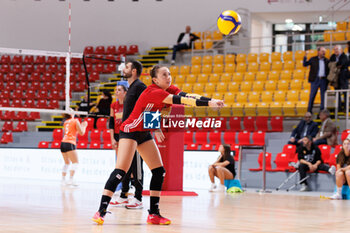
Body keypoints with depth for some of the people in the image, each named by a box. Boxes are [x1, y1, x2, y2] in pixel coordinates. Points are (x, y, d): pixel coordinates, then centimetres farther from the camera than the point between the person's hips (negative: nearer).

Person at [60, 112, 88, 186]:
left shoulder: (65, 122, 18)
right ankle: (70, 180, -22)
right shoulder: (75, 121, 0)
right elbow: (81, 132, 2)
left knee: (67, 163, 18)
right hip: (70, 143, -7)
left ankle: (63, 180, 13)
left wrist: (80, 126, 33)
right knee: (75, 162, -8)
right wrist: (84, 126, 19)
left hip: (63, 143, 7)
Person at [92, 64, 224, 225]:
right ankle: (101, 211, -18)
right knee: (121, 171, -20)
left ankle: (153, 214, 7)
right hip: (130, 131, -9)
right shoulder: (154, 92, -26)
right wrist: (208, 103, -42)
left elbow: (187, 96, -13)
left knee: (159, 172, 3)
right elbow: (179, 101, -36)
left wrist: (210, 100, -29)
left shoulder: (170, 90, 0)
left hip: (145, 133, 9)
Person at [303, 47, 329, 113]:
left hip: (323, 80, 2)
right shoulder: (313, 59, 4)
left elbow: (328, 71, 11)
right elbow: (305, 64, -2)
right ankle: (309, 110, 3)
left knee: (323, 95, 3)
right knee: (312, 95, -3)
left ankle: (322, 110, 10)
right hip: (315, 80, -2)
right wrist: (305, 57, -14)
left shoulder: (326, 61, 9)